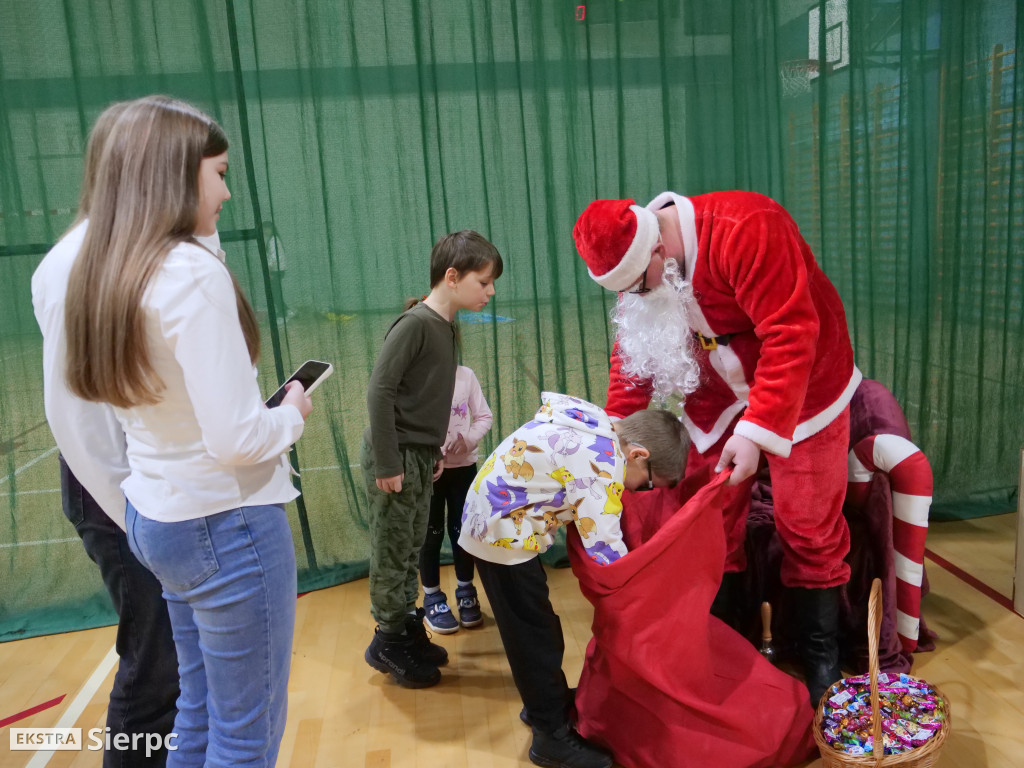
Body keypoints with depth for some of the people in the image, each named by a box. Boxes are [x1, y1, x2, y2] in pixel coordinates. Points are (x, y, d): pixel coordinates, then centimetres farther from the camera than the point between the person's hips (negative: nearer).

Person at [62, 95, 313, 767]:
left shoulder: (108, 272, 5)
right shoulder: (194, 273, -21)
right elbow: (237, 439, -24)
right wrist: (294, 413, -5)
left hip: (155, 515, 9)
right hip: (226, 523, -9)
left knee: (200, 708, 25)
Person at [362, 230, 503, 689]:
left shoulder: (447, 328, 8)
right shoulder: (415, 323, -18)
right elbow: (380, 391, -21)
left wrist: (433, 451, 14)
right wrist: (388, 463, -19)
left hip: (421, 457, 8)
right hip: (395, 457, -8)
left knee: (412, 550, 17)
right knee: (392, 553, 4)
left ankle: (408, 631, 31)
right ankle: (387, 642, 20)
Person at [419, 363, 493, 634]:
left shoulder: (466, 375, -3)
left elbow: (484, 417, 2)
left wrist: (467, 439, -15)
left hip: (463, 466, 2)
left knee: (462, 530, 12)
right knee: (432, 533, 8)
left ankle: (465, 592, 30)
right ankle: (432, 598, 23)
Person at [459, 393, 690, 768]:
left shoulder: (599, 423, 1)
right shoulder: (600, 464, -26)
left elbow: (550, 401, 21)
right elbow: (605, 550, -24)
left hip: (491, 514, 10)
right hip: (502, 531, -10)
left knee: (534, 625, 22)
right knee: (534, 634, 1)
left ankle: (545, 700, 39)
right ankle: (552, 736, 15)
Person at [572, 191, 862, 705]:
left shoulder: (745, 229, -30)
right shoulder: (636, 263, -7)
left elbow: (791, 333, -32)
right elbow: (633, 351, -1)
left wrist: (756, 430, -35)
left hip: (801, 390, -5)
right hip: (717, 400, 6)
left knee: (810, 530, 4)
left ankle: (821, 660, 25)